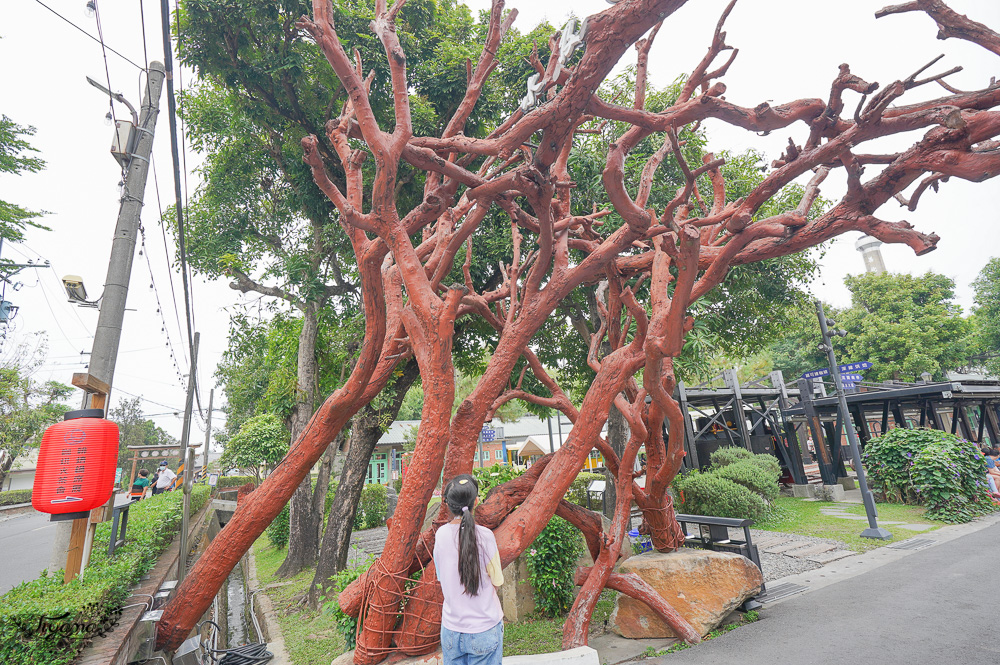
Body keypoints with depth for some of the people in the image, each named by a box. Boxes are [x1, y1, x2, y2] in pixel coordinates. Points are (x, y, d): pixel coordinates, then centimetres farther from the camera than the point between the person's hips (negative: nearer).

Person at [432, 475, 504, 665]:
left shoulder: (441, 534, -9)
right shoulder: (485, 536, -19)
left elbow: (441, 579, 4)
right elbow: (498, 581, -7)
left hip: (451, 629, 3)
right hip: (485, 629, -3)